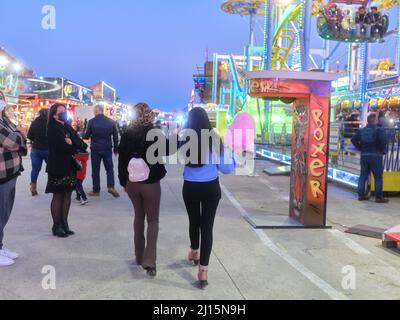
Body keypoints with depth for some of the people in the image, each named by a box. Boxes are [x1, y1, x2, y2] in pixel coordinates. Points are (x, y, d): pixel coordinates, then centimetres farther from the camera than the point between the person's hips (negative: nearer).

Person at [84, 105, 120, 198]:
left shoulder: (91, 122, -8)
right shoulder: (111, 121, -2)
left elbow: (86, 136, -1)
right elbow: (115, 136, 3)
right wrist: (116, 149, 13)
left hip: (95, 149, -1)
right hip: (107, 148, 2)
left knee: (95, 170, 8)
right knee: (110, 168, 12)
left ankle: (96, 190, 12)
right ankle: (111, 186, -3)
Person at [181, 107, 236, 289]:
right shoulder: (215, 139, -10)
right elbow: (226, 168, -5)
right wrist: (231, 156, 14)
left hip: (190, 187, 1)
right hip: (211, 188, -1)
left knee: (194, 221, 22)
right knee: (207, 226, 3)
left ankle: (195, 253, 46)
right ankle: (203, 269, 1)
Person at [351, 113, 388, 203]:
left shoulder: (361, 130, 10)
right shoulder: (378, 130, -7)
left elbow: (354, 140, 5)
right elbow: (384, 140, -21)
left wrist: (360, 148, 10)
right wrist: (383, 150, -7)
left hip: (364, 155, 6)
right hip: (375, 155, -5)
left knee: (363, 175, 11)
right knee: (378, 176, 1)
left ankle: (361, 195, 12)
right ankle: (379, 197, 1)